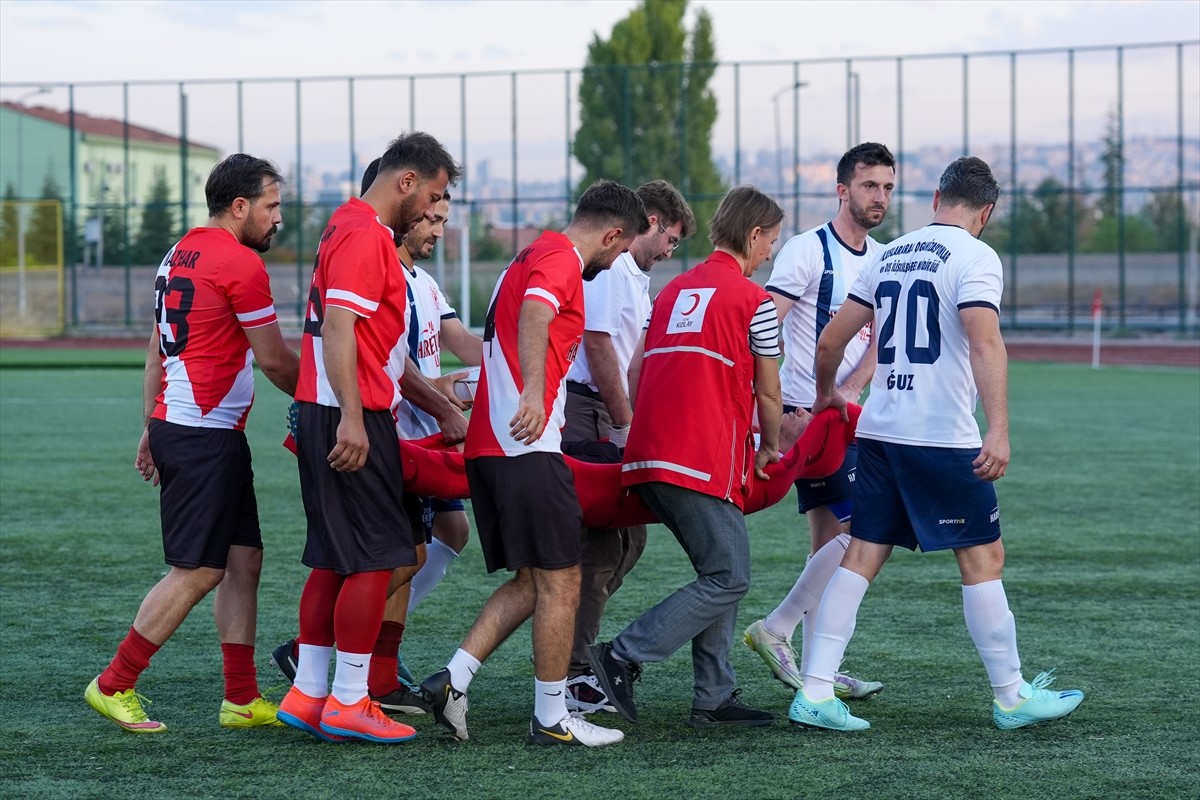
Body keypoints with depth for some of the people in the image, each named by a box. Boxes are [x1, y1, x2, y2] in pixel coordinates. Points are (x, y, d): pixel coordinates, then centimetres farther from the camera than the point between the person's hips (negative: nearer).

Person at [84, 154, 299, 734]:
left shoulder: (179, 255, 15)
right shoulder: (241, 263, -12)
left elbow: (156, 352, 20)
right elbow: (273, 361, -6)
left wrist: (152, 428, 25)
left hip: (174, 425, 10)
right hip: (205, 435, -10)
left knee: (243, 561, 10)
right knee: (197, 572, -5)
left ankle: (242, 699, 11)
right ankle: (113, 685, 0)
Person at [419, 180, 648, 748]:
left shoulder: (531, 257, 24)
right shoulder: (562, 258, -7)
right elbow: (534, 317, -27)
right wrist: (533, 393, -42)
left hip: (486, 446, 10)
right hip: (529, 447, -10)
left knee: (531, 582, 13)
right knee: (559, 583, -3)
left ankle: (452, 680, 4)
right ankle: (552, 719, 2)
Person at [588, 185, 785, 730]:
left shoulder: (674, 290, 19)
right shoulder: (754, 300, -1)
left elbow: (638, 370, 16)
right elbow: (768, 393, 4)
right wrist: (770, 446, 21)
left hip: (648, 457, 8)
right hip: (706, 461, -8)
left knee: (721, 571, 15)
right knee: (728, 579, -3)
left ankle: (714, 698, 11)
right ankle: (622, 657, -13)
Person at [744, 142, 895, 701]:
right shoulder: (808, 251, -11)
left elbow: (880, 338, 4)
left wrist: (849, 389, -14)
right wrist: (777, 404, -28)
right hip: (806, 413, -8)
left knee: (830, 539, 9)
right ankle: (776, 629, -5)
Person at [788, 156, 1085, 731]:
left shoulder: (890, 256, 14)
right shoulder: (974, 258, -6)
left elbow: (831, 341, 17)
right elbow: (985, 342, -20)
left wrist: (827, 394, 36)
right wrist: (999, 430, -26)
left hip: (880, 431, 6)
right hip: (943, 436, -6)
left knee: (861, 556, 5)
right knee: (983, 558, 4)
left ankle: (814, 694, 0)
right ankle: (1012, 697, 11)